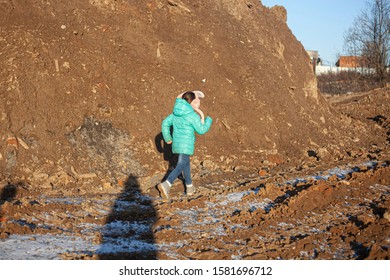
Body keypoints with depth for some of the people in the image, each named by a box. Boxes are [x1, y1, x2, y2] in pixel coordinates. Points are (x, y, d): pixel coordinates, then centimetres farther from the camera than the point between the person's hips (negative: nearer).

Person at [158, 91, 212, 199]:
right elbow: (201, 130, -9)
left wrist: (167, 138, 18)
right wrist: (208, 120, 8)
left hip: (177, 142, 8)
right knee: (181, 165, -10)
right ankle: (166, 185, -27)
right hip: (186, 144, -8)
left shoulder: (176, 113, 7)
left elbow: (165, 123, 9)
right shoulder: (192, 115, -14)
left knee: (186, 162, 21)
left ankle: (189, 187, 30)